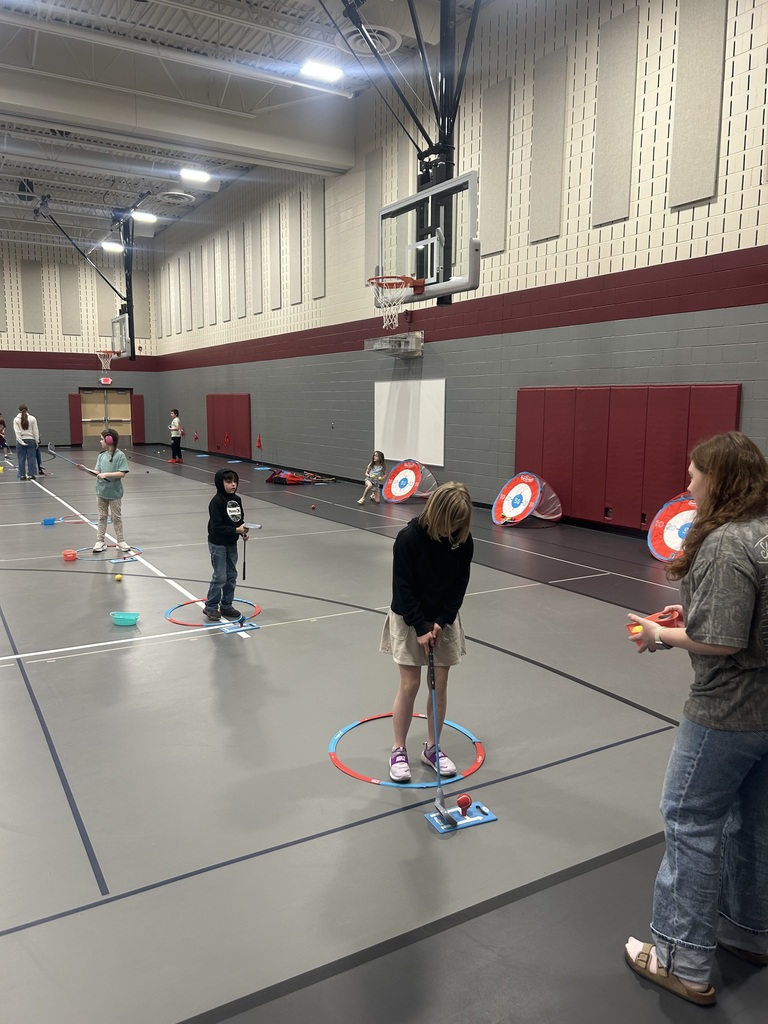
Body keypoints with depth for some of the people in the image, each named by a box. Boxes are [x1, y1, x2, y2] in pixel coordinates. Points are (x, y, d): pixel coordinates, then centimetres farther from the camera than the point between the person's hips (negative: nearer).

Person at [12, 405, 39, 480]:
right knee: (31, 458, 3)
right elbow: (35, 431, -1)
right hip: (30, 440, 0)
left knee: (21, 459, 4)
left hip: (20, 441, 0)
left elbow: (17, 432, -7)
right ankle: (31, 474, 2)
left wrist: (20, 441, -8)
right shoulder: (32, 418, 0)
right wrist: (36, 441, 3)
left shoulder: (16, 420, 0)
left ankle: (22, 475, 5)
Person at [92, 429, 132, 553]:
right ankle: (100, 541, 18)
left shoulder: (120, 455, -12)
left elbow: (122, 473, -19)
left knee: (116, 518, 6)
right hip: (101, 491, 5)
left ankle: (121, 541, 16)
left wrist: (106, 474, -24)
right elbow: (98, 471, 3)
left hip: (114, 492, -5)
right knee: (102, 517, 11)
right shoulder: (101, 455, 4)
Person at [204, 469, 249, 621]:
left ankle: (226, 605, 25)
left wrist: (243, 532, -5)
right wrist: (236, 530, -27)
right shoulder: (217, 501, -19)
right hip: (218, 544, -7)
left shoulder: (237, 499, 4)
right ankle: (210, 607, 11)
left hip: (232, 544, 7)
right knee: (220, 577, -4)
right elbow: (217, 526, -23)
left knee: (232, 575, 12)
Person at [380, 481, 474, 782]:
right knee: (410, 684, -1)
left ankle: (432, 748, 23)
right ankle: (398, 751, 16)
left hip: (444, 620, 4)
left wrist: (441, 622, -12)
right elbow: (403, 587, -19)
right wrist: (421, 628, -18)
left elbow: (460, 584, -4)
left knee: (440, 683, 7)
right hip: (409, 620, -4)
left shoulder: (463, 541, -11)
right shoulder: (409, 538, -23)